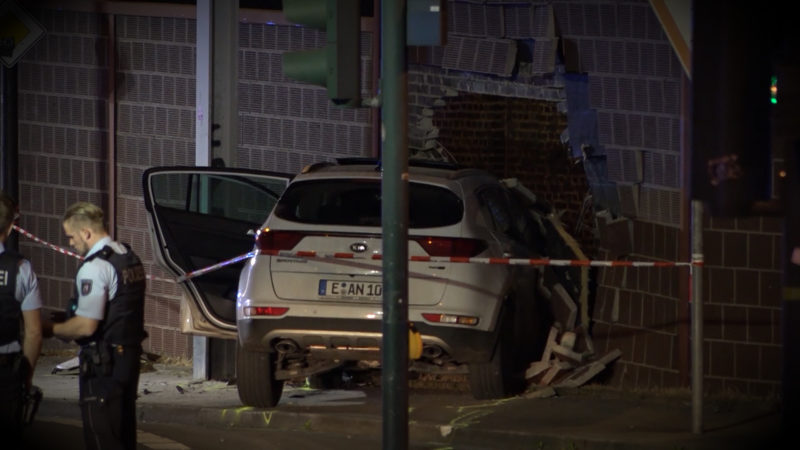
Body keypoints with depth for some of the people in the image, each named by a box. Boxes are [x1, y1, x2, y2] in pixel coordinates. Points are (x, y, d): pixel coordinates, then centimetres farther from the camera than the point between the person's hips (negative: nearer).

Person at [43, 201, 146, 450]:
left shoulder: (94, 267, -18)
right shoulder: (130, 258, 12)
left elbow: (86, 326, -22)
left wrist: (52, 329, -5)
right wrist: (69, 322, 18)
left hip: (102, 365, -9)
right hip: (130, 355, 9)